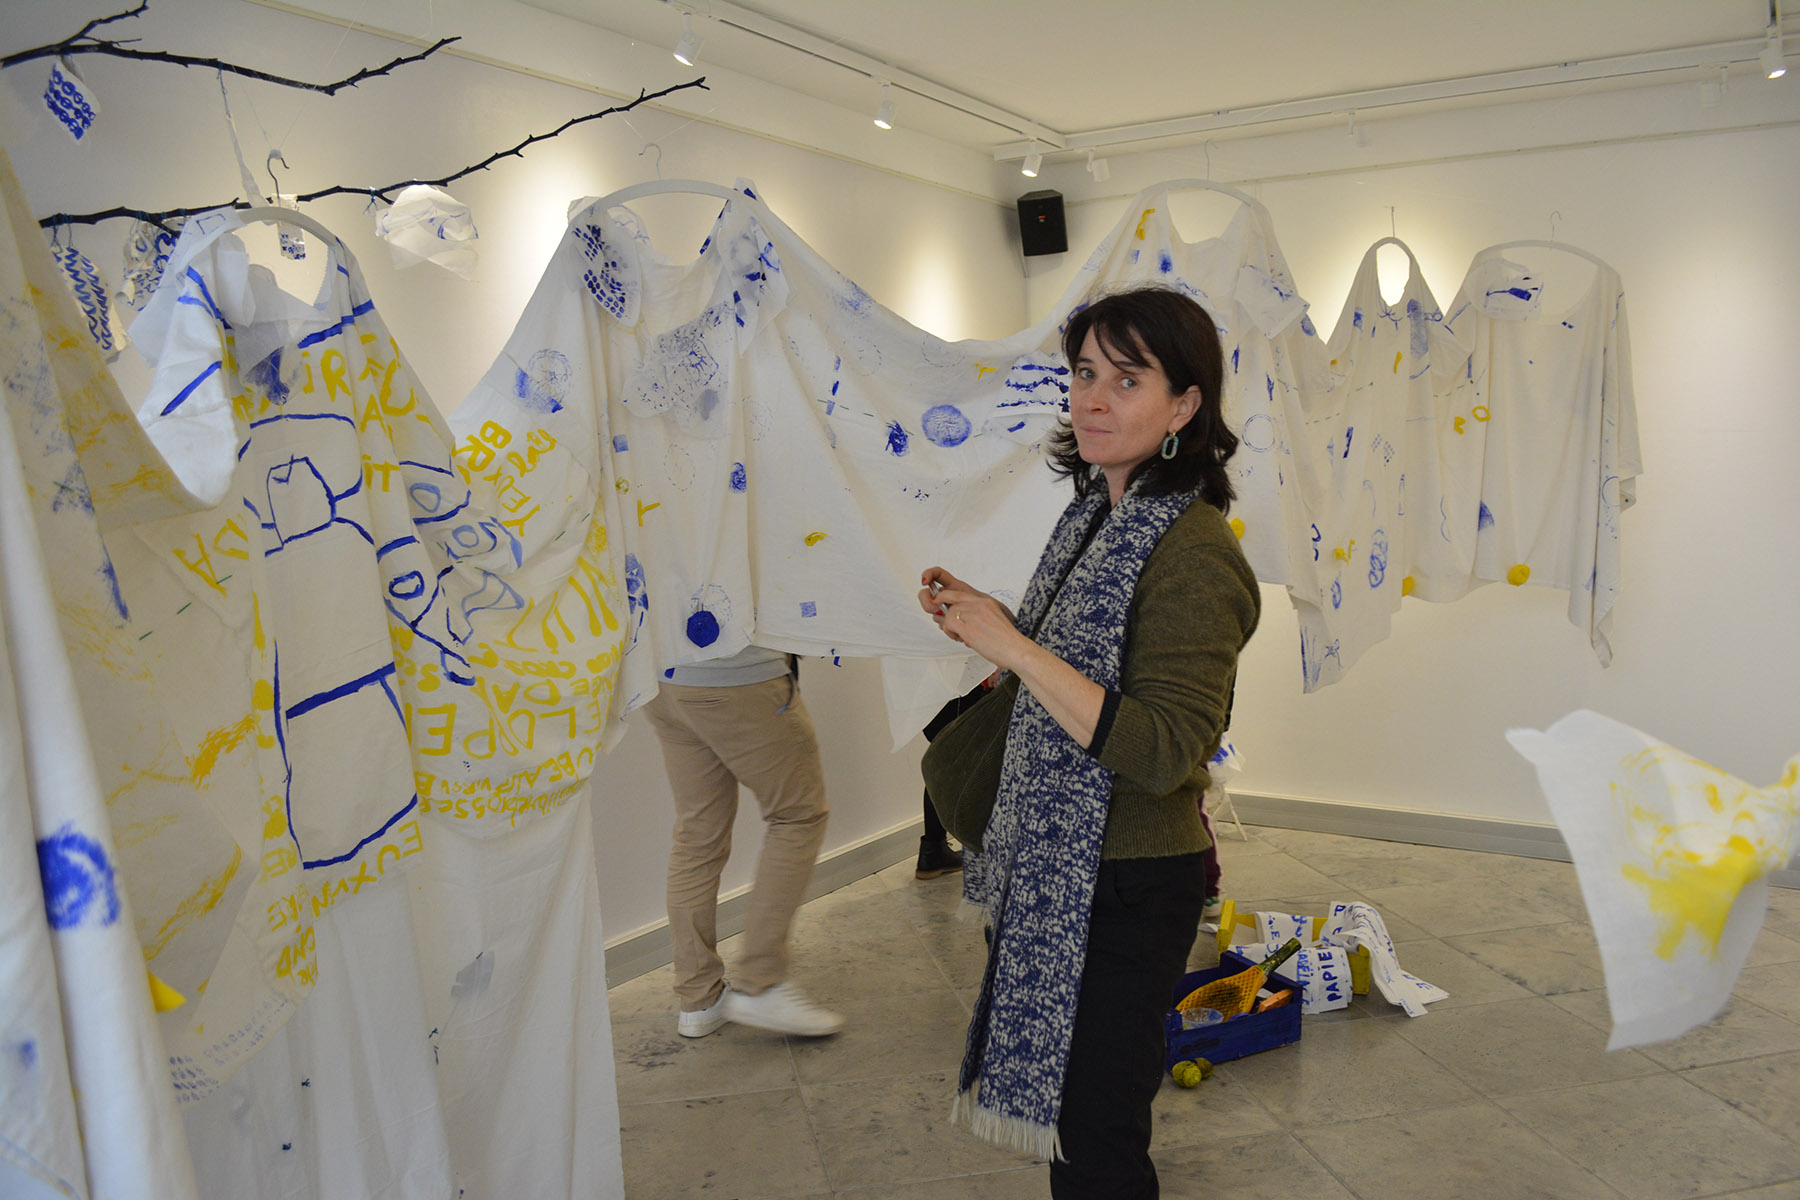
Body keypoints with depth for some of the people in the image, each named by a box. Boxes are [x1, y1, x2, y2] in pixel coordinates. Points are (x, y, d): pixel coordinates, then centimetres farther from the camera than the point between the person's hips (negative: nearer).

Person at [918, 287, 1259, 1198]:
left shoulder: (1193, 553, -22)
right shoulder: (1094, 512, 6)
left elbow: (1162, 751, -28)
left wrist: (1016, 650, -29)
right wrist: (982, 618, 4)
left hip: (1128, 888, -8)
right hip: (1053, 868, 8)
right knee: (1068, 1110, 22)